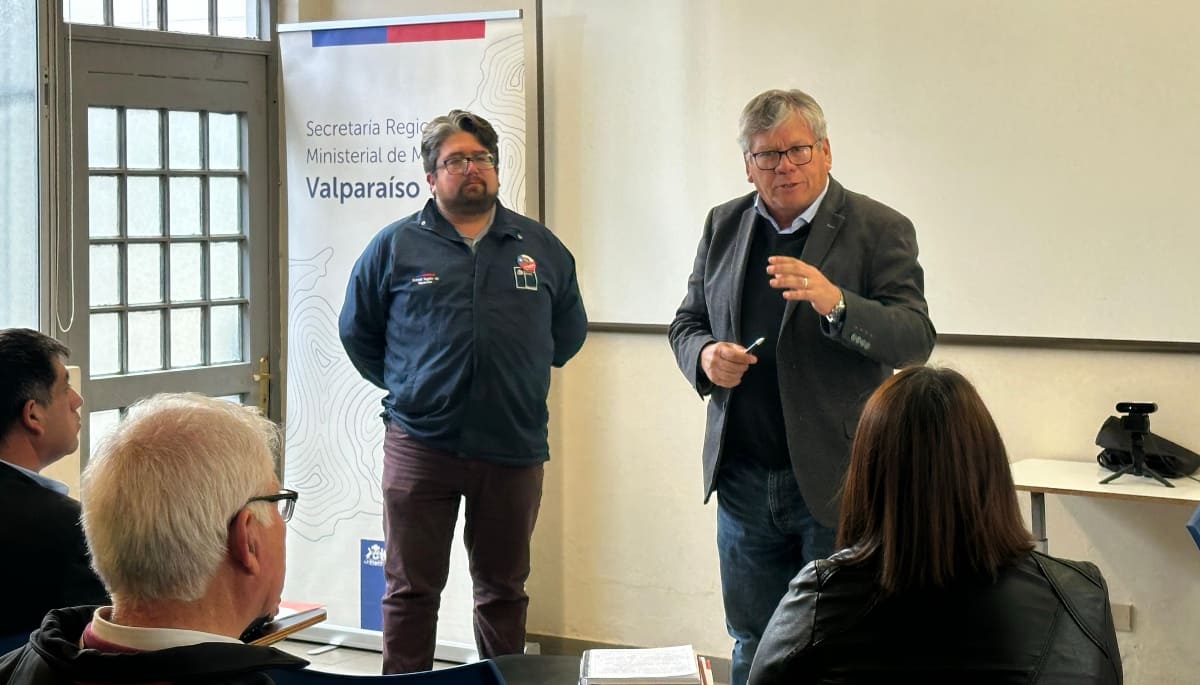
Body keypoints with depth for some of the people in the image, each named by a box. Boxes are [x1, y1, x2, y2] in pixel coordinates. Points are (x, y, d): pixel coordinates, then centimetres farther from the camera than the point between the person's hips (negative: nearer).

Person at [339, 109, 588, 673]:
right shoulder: (396, 246, 2)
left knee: (504, 589, 13)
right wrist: (404, 386, 10)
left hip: (515, 449, 2)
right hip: (420, 446, -2)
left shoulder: (541, 247, 7)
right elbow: (357, 332, 12)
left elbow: (569, 331, 18)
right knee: (411, 588, 4)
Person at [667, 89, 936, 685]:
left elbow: (915, 339, -13)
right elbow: (687, 322, 17)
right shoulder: (724, 226, 10)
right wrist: (705, 355, -7)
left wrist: (835, 303, -30)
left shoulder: (881, 229, -5)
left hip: (838, 483, -4)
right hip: (744, 480, 4)